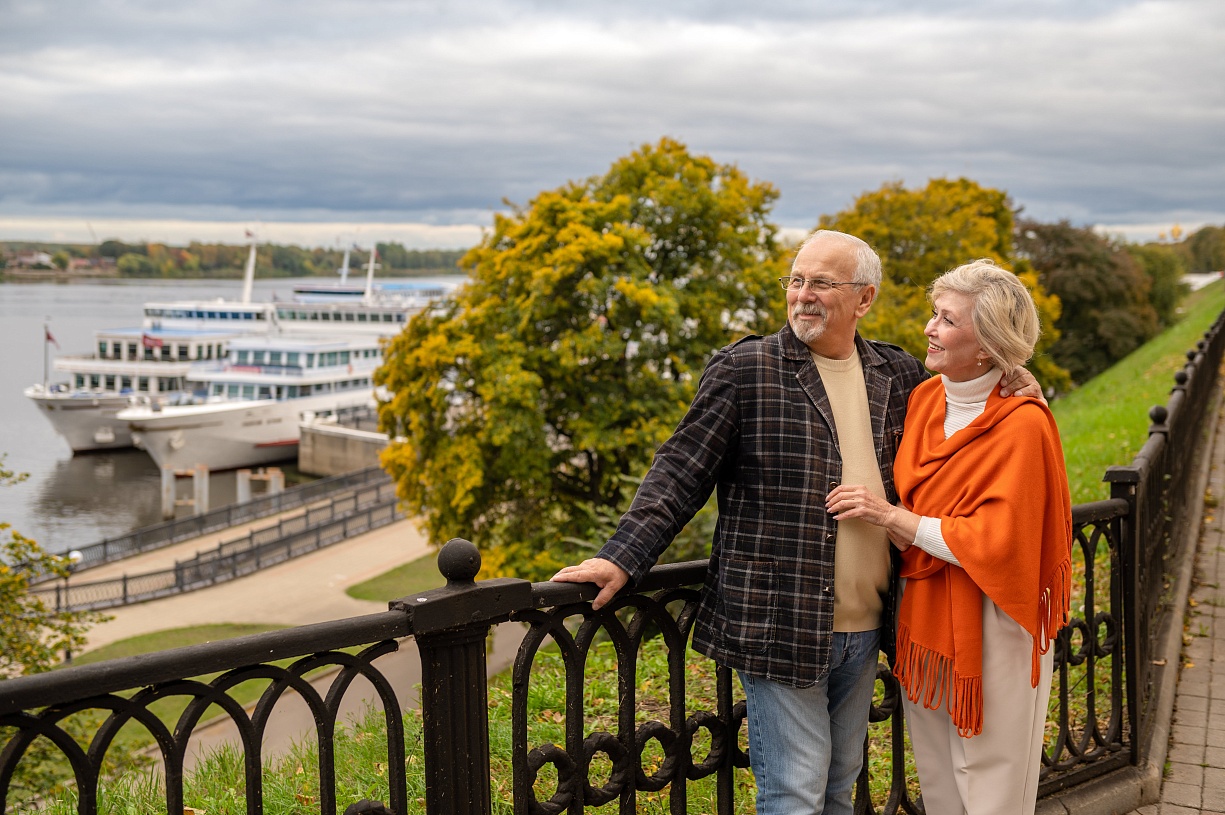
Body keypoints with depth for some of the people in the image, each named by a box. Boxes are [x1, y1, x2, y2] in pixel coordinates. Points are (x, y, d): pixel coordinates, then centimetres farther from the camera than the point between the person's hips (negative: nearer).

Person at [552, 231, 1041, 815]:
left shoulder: (898, 376, 9)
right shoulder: (743, 370, -4)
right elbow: (681, 472, -6)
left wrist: (1005, 395, 5)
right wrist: (622, 557, -16)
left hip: (863, 629, 5)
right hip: (779, 628, -5)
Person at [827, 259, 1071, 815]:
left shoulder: (1021, 425, -17)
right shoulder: (925, 398, 3)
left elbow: (995, 544, -21)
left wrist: (892, 518, -20)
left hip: (989, 634, -6)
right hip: (924, 619, 7)